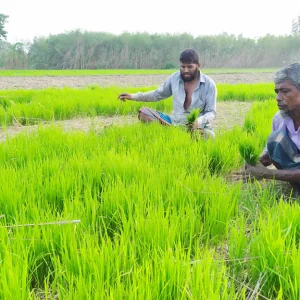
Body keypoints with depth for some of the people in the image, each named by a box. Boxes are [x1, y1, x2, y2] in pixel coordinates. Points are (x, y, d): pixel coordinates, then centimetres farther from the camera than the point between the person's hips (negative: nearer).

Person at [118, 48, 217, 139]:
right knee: (143, 112, -14)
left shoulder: (209, 84, -8)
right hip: (174, 122, 4)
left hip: (196, 126, -4)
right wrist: (134, 96, 5)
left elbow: (211, 112, -6)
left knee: (209, 135, -39)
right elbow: (158, 94, 15)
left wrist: (199, 121, -29)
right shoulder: (174, 78, 0)